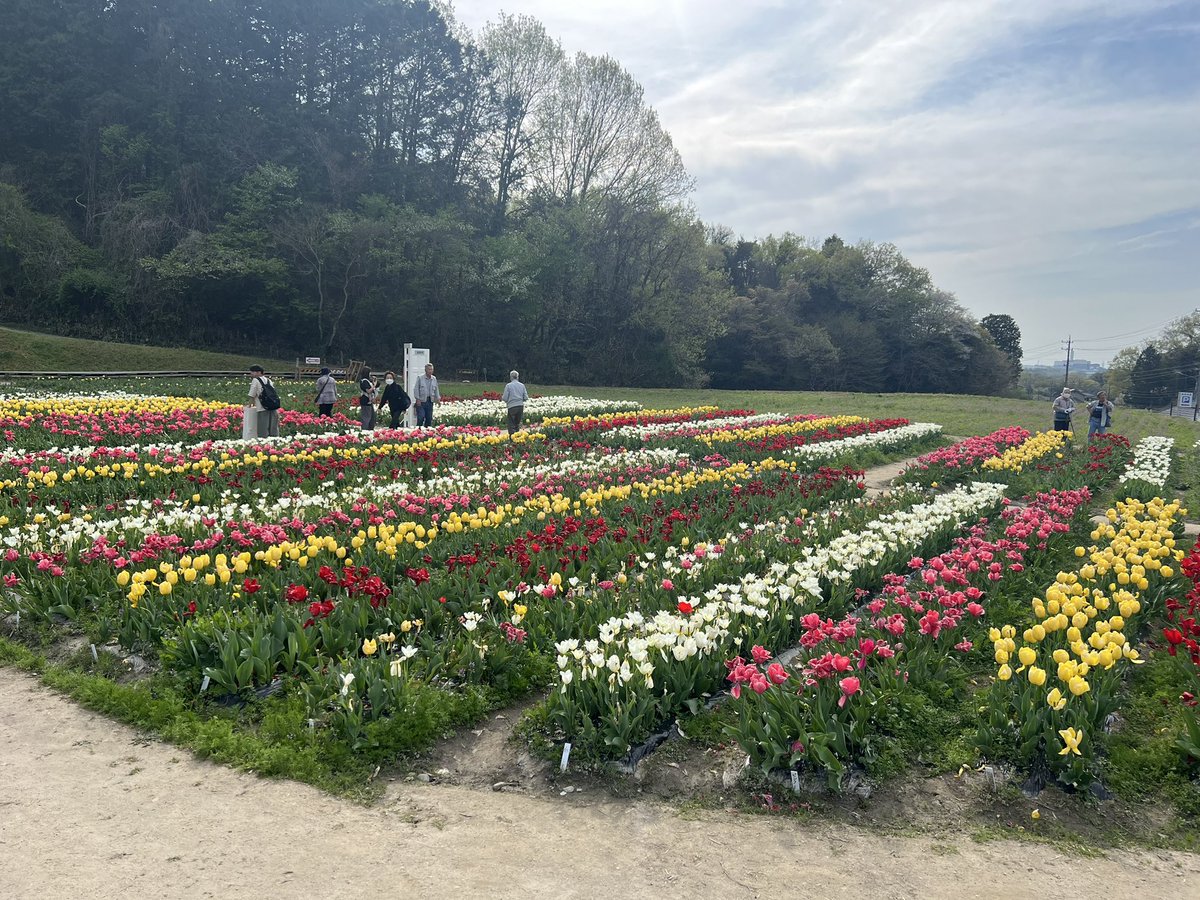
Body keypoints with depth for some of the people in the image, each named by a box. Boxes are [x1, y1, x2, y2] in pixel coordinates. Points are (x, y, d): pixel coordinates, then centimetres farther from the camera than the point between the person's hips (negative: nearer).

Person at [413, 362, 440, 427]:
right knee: (421, 417, -12)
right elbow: (416, 389, -2)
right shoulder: (420, 378, 0)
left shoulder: (434, 379, 12)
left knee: (429, 418, 5)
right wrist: (417, 399, -10)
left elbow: (436, 390, 20)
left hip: (430, 401, 4)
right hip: (421, 401, -4)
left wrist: (438, 399, 10)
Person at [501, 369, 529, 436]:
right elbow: (526, 398, 5)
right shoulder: (522, 385, 5)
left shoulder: (508, 385, -5)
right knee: (517, 424, 15)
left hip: (512, 406, -4)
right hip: (521, 406, 4)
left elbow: (505, 398, -6)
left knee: (511, 425, 1)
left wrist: (502, 397, 16)